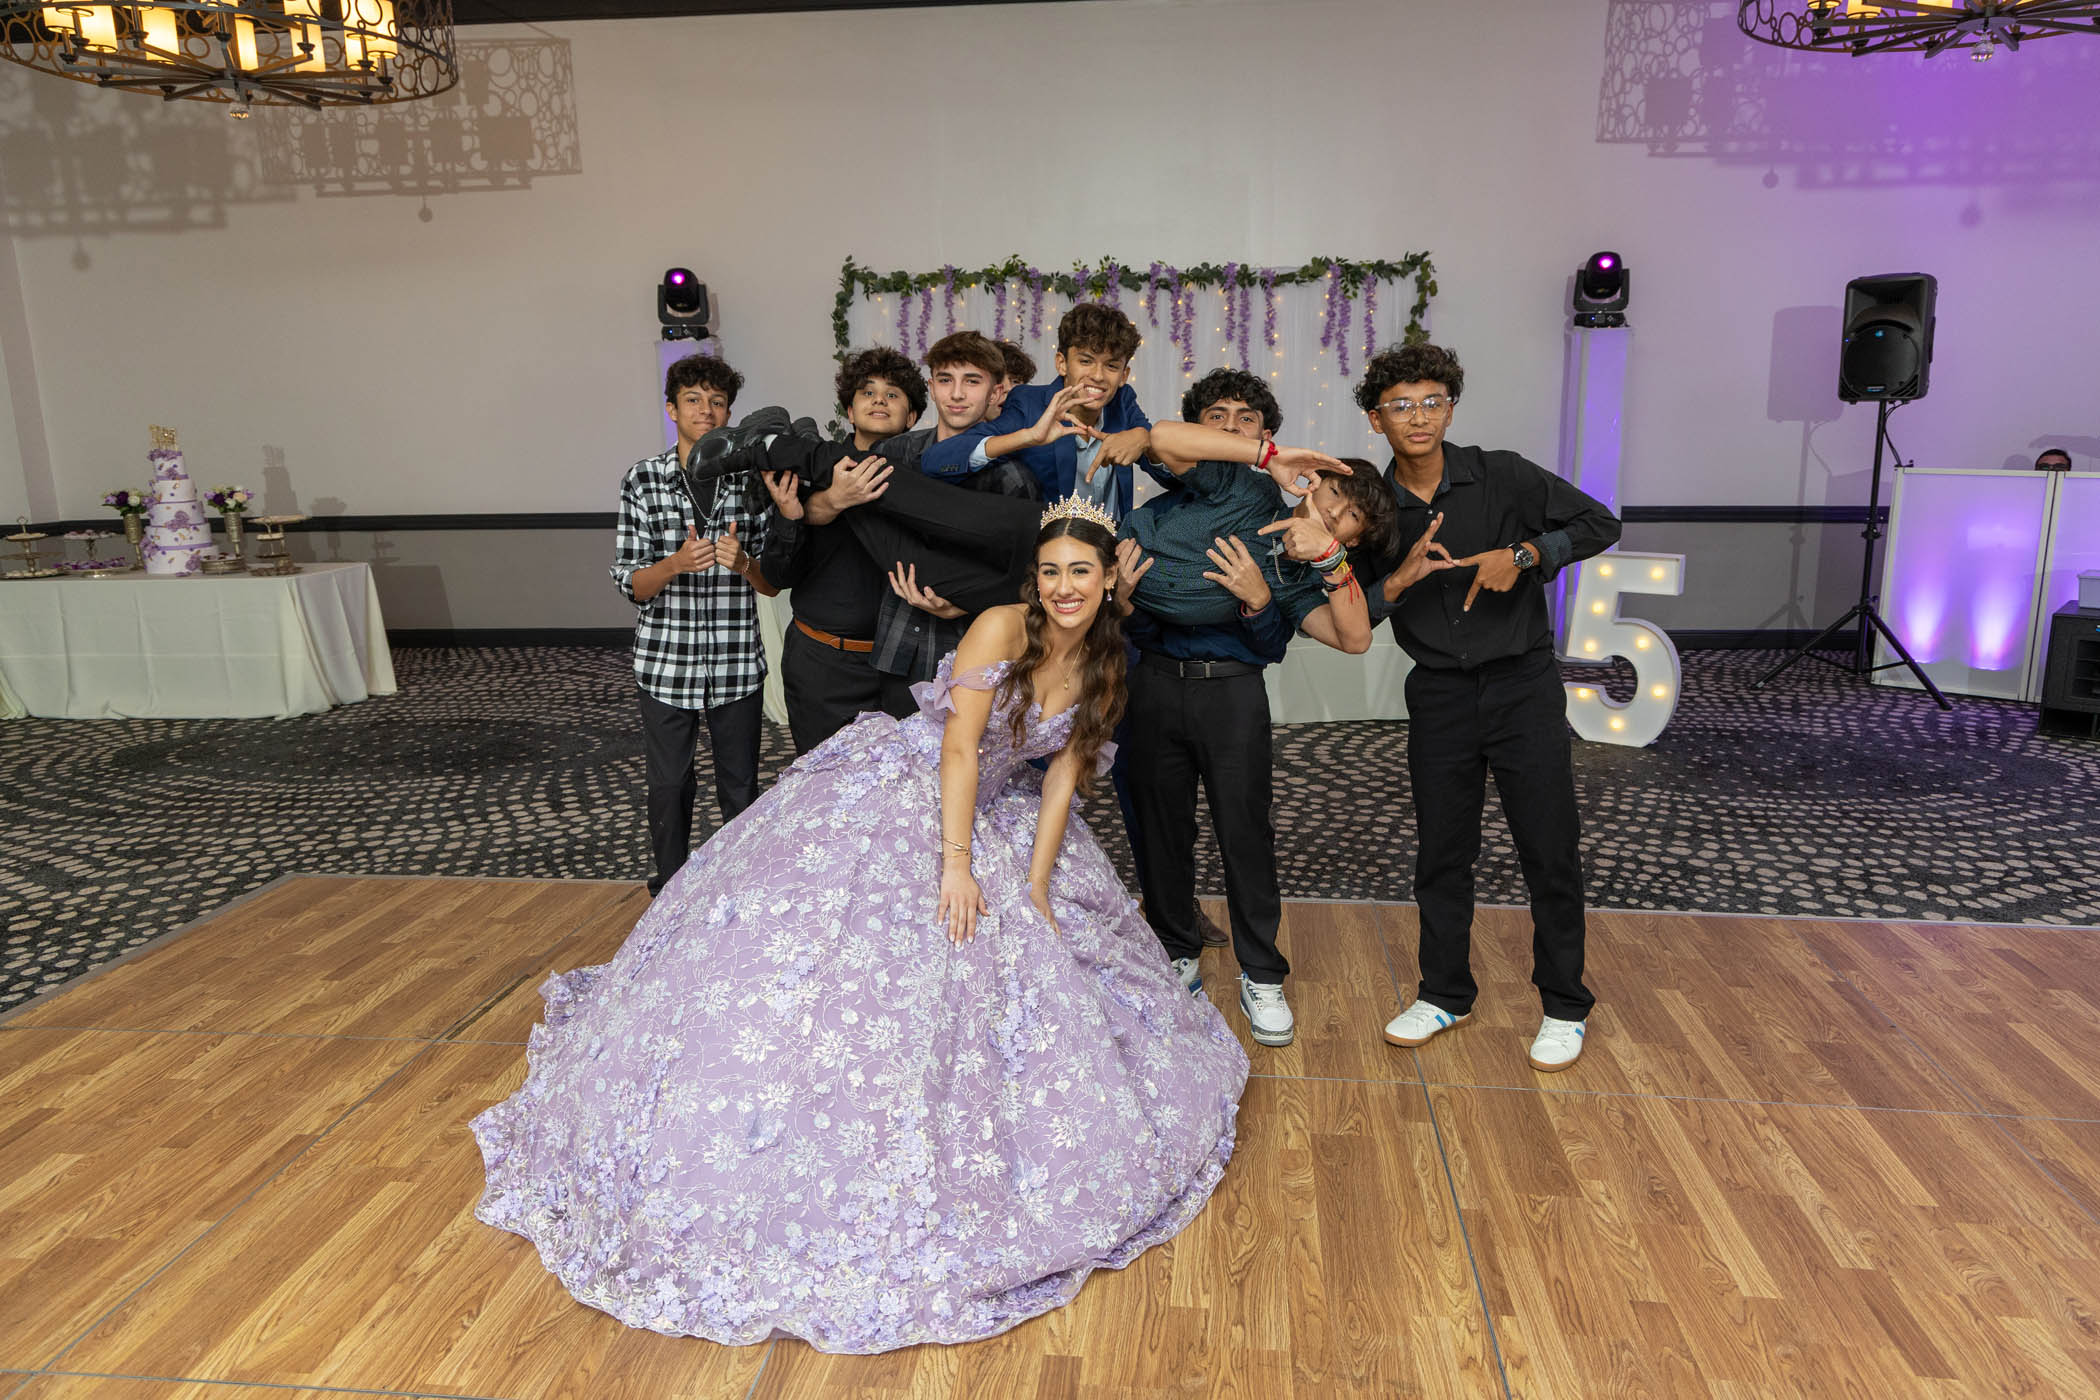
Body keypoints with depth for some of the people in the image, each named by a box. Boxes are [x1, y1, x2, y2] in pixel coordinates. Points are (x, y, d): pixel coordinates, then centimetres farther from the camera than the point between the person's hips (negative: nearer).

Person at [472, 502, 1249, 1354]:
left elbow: (1062, 779, 1)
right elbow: (960, 748, -20)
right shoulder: (1002, 628, -17)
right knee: (812, 932, -10)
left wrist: (1036, 886, -6)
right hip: (895, 796, -6)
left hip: (991, 817, 7)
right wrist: (957, 863, -24)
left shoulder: (1102, 669, 1)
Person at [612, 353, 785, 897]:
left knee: (741, 790, 10)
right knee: (669, 786, 10)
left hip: (737, 664, 1)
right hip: (665, 662, -1)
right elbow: (629, 583, -3)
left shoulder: (753, 480, 2)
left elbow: (772, 583, 4)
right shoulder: (643, 479, -1)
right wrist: (678, 563, -22)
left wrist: (743, 563, -18)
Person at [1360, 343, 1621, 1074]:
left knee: (1550, 849, 2)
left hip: (1523, 683, -2)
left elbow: (1600, 524, -2)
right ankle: (1445, 994, 27)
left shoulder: (1502, 477, -5)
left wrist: (1522, 555, -16)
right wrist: (1402, 579, -19)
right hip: (1439, 693, 2)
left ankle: (1565, 1008, 19)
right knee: (1441, 851, 10)